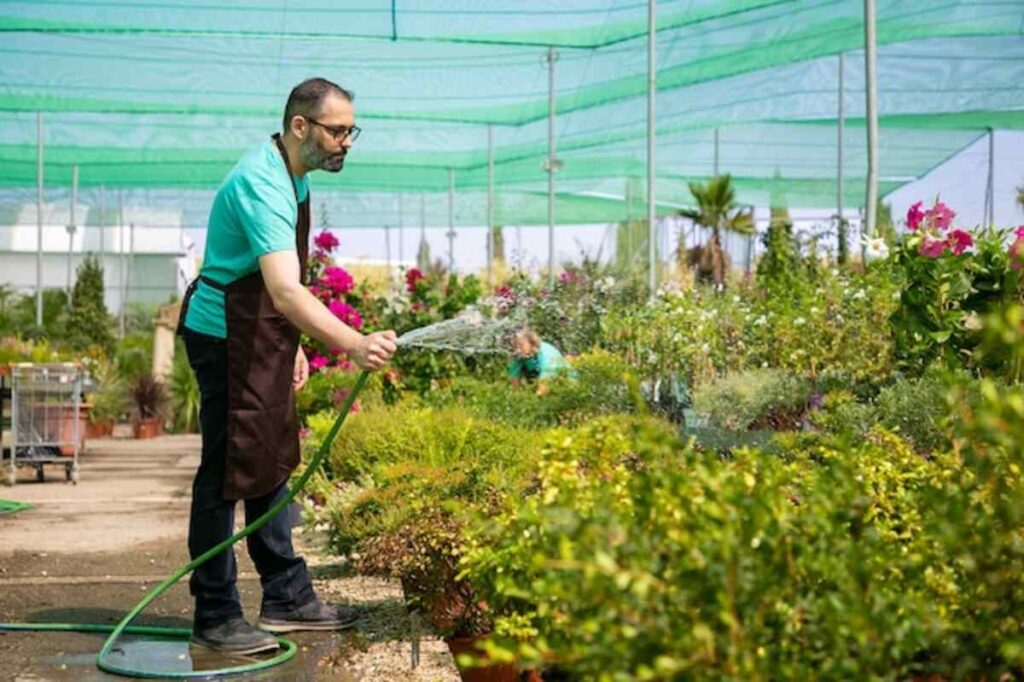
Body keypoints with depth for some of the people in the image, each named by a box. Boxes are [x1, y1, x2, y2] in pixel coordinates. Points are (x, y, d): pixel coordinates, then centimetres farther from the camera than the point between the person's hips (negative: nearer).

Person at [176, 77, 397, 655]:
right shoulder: (261, 186, -25)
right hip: (228, 336, -10)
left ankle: (287, 597, 24)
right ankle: (215, 616, 5)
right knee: (229, 470, -5)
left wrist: (292, 343, 21)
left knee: (272, 461, 14)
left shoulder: (292, 176, 7)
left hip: (263, 336, 10)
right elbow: (286, 290, -38)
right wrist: (355, 345, -47)